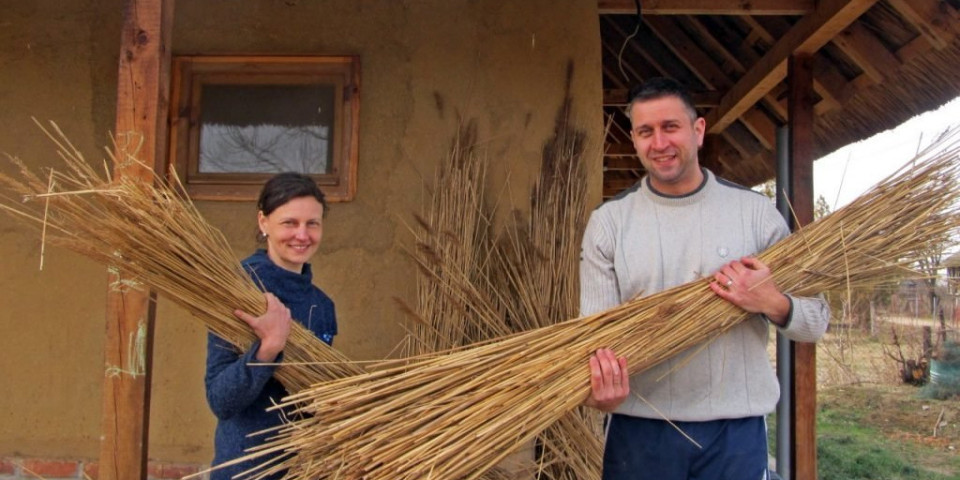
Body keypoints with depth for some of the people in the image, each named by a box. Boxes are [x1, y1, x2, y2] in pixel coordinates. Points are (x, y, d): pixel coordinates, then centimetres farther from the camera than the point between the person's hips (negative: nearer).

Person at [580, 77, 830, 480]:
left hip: (737, 430, 1)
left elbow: (816, 321, 5)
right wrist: (599, 385, -25)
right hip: (638, 429, 0)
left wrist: (772, 303, -16)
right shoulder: (608, 221, 1)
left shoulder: (755, 212, 2)